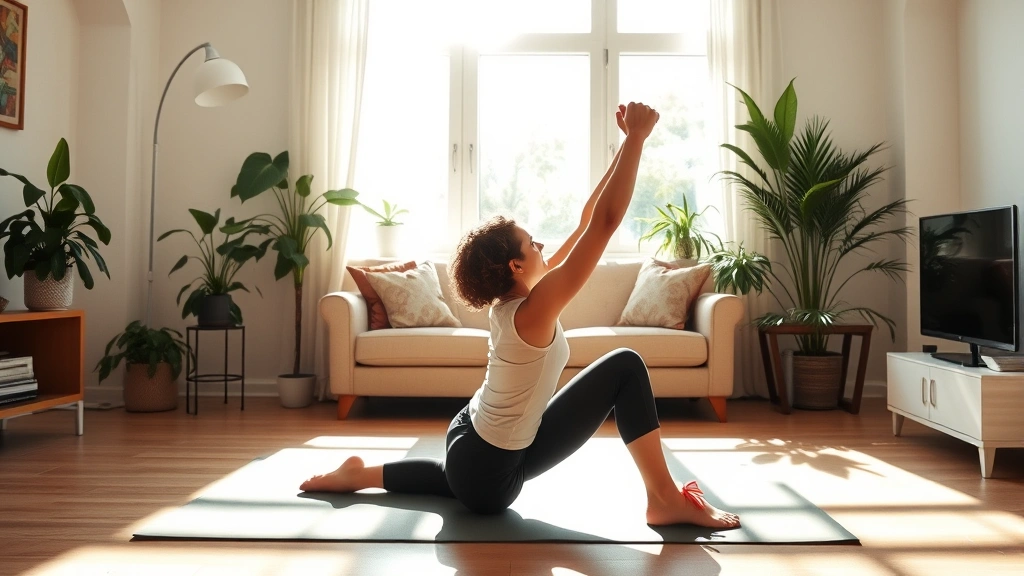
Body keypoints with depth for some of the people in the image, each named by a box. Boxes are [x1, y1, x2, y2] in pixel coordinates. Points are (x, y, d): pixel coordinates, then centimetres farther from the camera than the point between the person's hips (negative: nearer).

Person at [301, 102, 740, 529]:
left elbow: (587, 222, -1)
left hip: (472, 443, 8)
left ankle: (359, 475, 41)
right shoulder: (534, 309, -26)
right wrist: (636, 137, -24)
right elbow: (605, 222, -30)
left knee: (459, 478, 48)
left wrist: (627, 143, -1)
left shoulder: (511, 297, -3)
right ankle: (666, 500, -9)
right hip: (490, 476, -8)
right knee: (625, 367, -14)